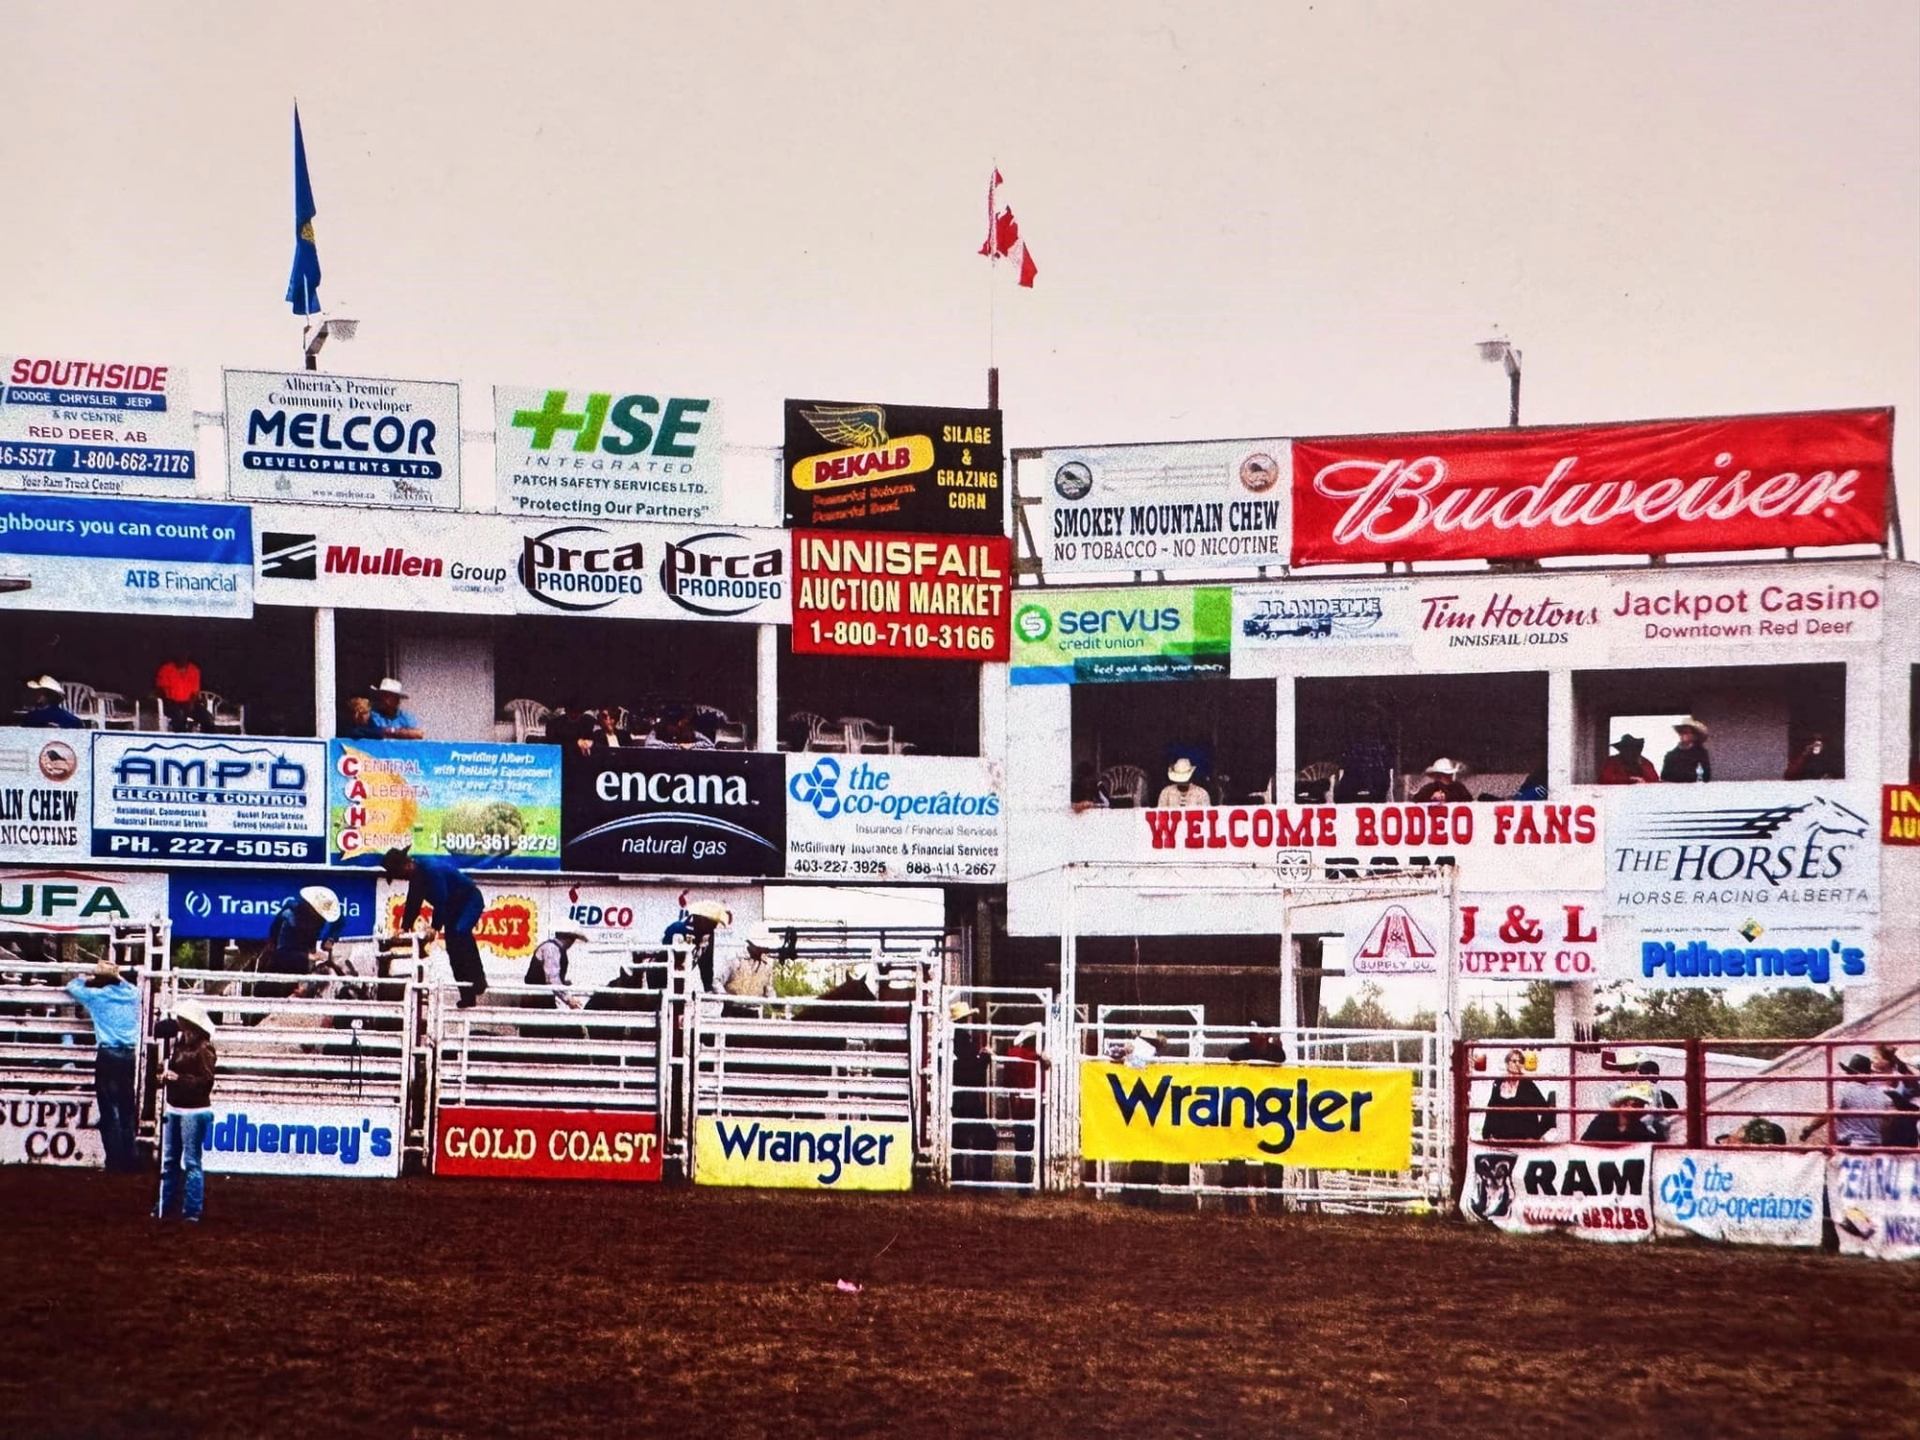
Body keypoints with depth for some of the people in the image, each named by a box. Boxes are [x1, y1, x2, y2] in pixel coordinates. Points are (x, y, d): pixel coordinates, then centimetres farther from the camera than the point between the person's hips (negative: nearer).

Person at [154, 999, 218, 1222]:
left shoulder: (204, 1049, -16)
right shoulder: (180, 1041, 6)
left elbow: (205, 1081, -19)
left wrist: (177, 1078, -22)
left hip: (194, 1112, -9)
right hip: (174, 1109, 9)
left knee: (191, 1162, -4)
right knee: (169, 1160, 15)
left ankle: (192, 1211, 0)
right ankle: (167, 1207, 24)